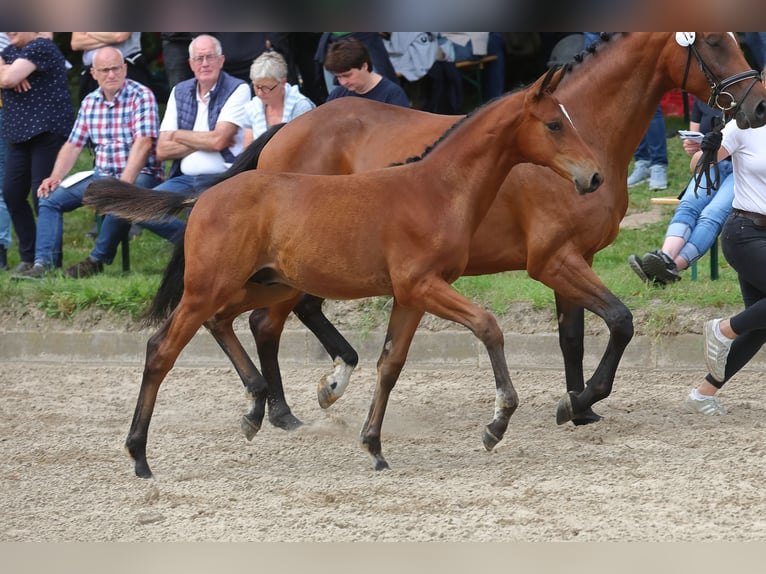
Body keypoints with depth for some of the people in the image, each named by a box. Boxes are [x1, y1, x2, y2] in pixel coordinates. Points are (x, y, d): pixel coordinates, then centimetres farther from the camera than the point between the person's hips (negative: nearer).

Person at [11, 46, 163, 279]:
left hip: (139, 174, -7)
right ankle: (44, 263, -15)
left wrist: (123, 185, -29)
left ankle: (97, 261, -18)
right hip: (102, 175, 7)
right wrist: (55, 178, -3)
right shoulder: (90, 103, 11)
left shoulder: (141, 96, -9)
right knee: (50, 198, -7)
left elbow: (143, 144, -19)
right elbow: (73, 145, 14)